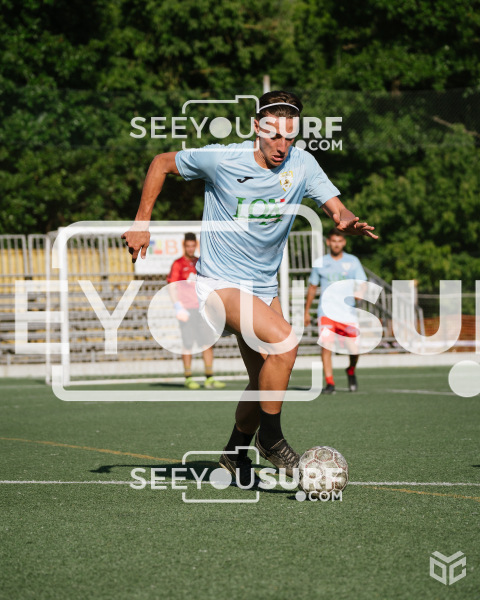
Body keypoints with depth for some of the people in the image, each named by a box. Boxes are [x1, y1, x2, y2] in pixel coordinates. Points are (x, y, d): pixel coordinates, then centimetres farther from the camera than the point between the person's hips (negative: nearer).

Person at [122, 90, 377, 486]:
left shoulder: (302, 165, -7)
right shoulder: (221, 159, -16)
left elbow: (337, 209, -12)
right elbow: (162, 163, -1)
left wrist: (349, 223, -37)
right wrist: (141, 223, -4)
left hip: (264, 286, 6)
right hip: (220, 282, -6)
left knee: (266, 382, 10)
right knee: (285, 341, -26)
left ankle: (236, 451, 35)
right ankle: (270, 438, -9)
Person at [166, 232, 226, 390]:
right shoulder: (178, 264, -2)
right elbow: (171, 287, -7)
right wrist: (178, 306, -17)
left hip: (201, 309, 5)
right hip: (186, 310, -5)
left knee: (208, 343, -1)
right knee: (188, 345, -2)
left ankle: (209, 378, 2)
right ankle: (188, 378, 8)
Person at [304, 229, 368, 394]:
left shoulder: (352, 261, 7)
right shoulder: (320, 263, 9)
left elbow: (362, 283, 3)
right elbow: (312, 288, 19)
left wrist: (360, 292, -21)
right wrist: (306, 311, 20)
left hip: (347, 311, 0)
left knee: (355, 349, -7)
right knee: (326, 344, -19)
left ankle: (351, 372, 27)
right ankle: (329, 383, -16)